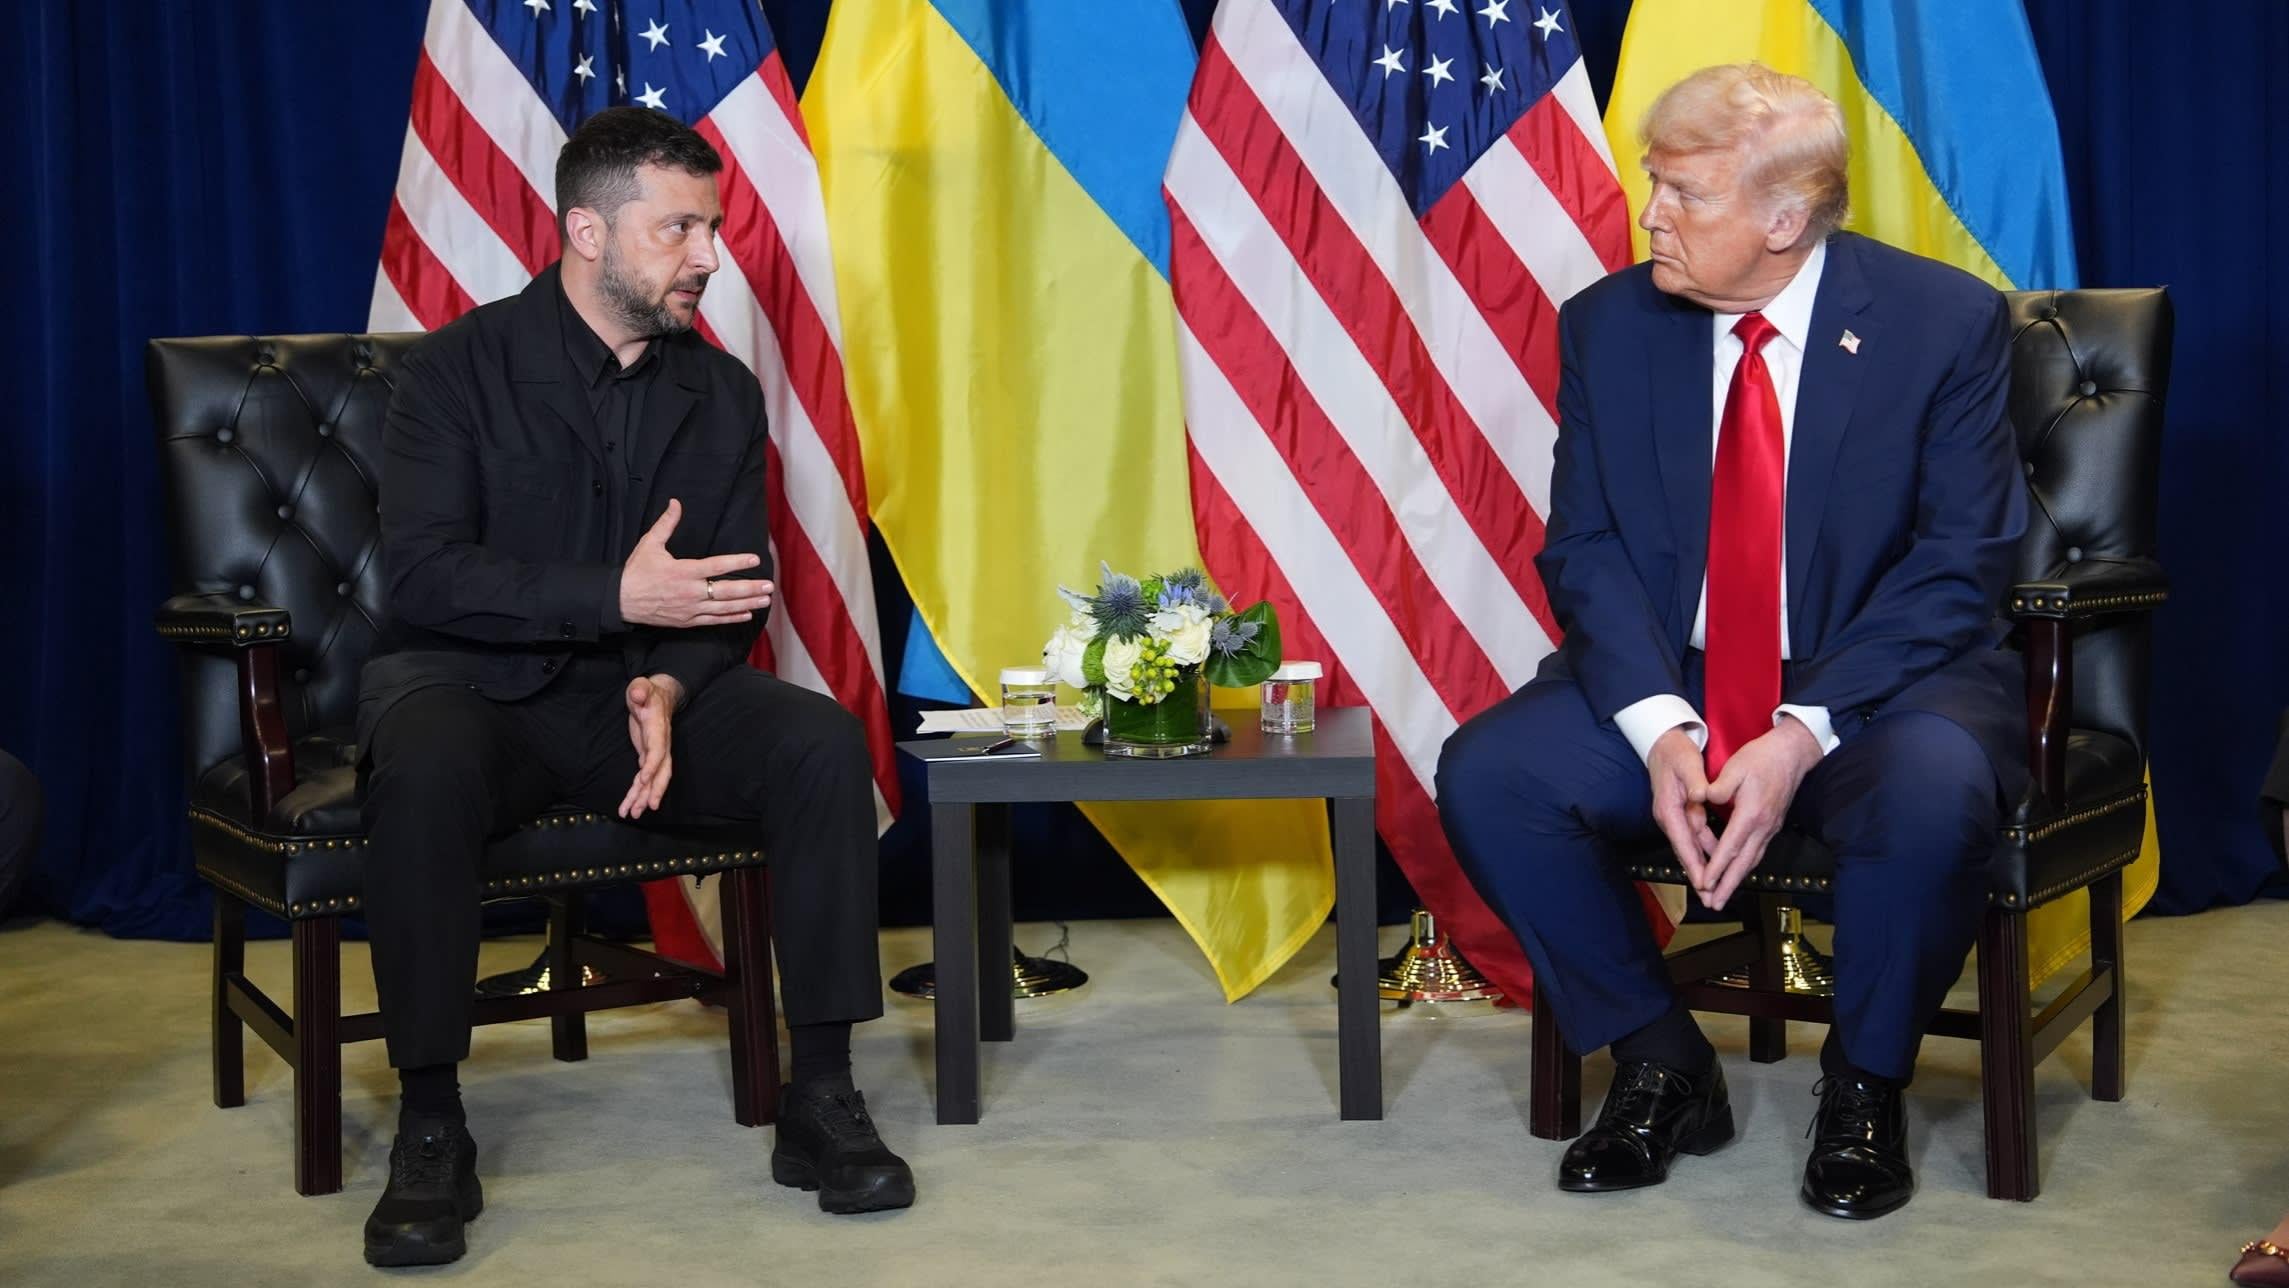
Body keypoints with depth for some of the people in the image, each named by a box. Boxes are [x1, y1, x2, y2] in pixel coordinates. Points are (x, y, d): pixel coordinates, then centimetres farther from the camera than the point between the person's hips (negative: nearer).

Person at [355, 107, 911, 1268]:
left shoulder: (720, 391, 7)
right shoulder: (459, 369, -6)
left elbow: (735, 593, 5)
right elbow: (425, 573, -15)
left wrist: (669, 685, -17)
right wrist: (619, 596, -24)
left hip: (645, 690, 4)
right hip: (472, 681, -3)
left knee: (824, 742, -23)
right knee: (425, 771, -38)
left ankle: (821, 1099, -18)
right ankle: (429, 1129, -24)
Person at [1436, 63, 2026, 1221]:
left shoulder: (1944, 321, -9)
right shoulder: (1608, 325, 0)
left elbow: (1959, 564, -11)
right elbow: (1585, 549, -2)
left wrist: (1801, 736, -23)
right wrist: (1659, 730, -20)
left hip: (1878, 687, -3)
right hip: (1667, 685, 3)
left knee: (1931, 793, -36)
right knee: (1485, 774, -21)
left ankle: (1864, 1087, -6)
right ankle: (1660, 1067, -1)